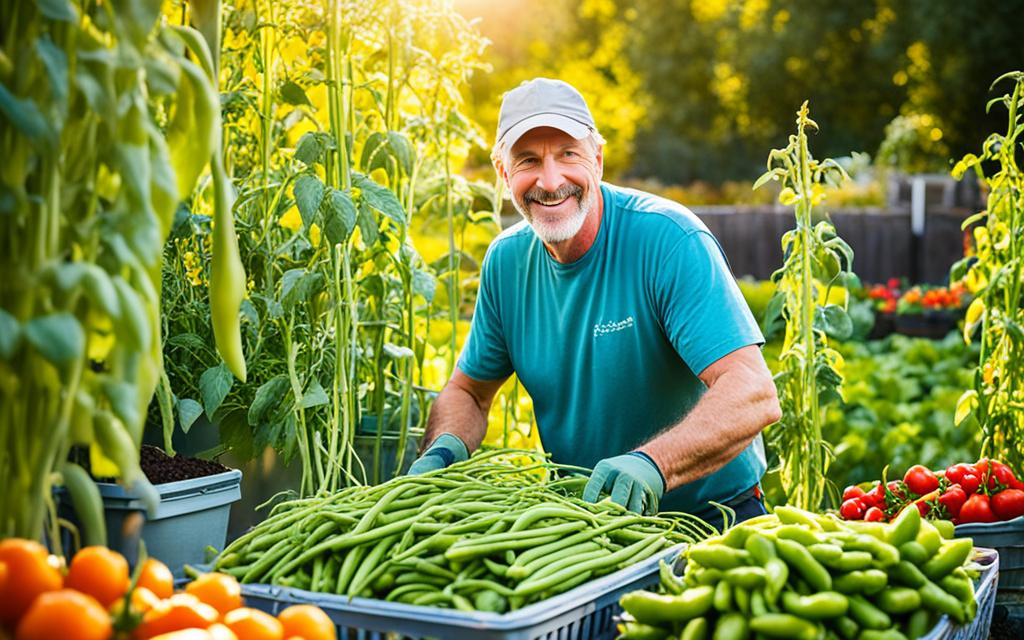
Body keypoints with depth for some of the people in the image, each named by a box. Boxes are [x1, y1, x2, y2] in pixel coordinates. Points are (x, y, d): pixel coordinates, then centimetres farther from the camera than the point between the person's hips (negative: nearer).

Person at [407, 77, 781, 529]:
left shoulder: (668, 239, -16)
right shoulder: (507, 259, 2)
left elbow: (754, 395, -25)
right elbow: (468, 392, 13)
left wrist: (652, 462, -41)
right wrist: (445, 449, -10)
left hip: (708, 518, -4)